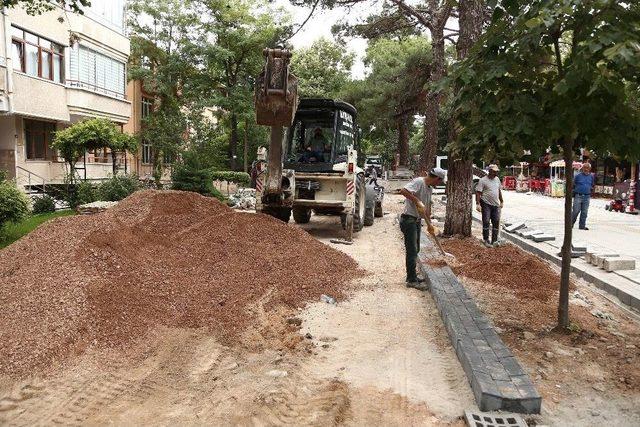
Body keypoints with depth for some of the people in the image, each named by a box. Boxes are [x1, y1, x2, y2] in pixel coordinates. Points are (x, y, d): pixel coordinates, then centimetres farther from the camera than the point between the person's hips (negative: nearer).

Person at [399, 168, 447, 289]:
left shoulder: (430, 188, 13)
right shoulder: (418, 182, -17)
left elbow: (427, 206, 21)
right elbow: (403, 191, -31)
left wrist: (429, 223, 22)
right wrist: (417, 200, -27)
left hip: (417, 220, 10)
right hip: (409, 219, -10)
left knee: (415, 250, 16)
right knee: (412, 251, -5)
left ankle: (412, 277, 28)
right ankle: (411, 280, 2)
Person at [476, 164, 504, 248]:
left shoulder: (497, 179, 12)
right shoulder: (483, 180, -9)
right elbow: (478, 192, -12)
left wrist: (501, 201, 21)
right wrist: (478, 204, -19)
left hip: (496, 204, 6)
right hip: (486, 204, -6)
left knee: (496, 222, 5)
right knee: (486, 222, -3)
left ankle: (494, 241, 13)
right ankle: (486, 240, 6)